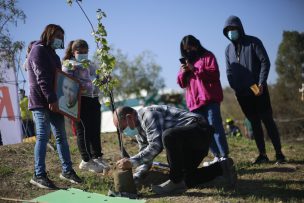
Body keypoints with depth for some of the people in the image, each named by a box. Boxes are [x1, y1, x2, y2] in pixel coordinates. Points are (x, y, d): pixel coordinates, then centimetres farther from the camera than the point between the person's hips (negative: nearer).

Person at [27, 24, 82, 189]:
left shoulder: (51, 54, 23)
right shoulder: (38, 50, -7)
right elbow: (42, 78, -18)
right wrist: (51, 99, -24)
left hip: (53, 102, 9)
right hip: (41, 103, -9)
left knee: (61, 136, 9)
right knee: (43, 136, -10)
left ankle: (67, 170, 16)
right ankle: (39, 175, -7)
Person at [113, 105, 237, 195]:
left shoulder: (148, 115, -18)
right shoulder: (139, 130, 14)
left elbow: (156, 146, -27)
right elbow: (146, 154, 18)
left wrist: (132, 162, -23)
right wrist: (137, 176, 3)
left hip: (200, 129, -11)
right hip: (190, 142, 11)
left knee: (168, 136, -37)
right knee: (187, 178, 11)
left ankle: (175, 181, -21)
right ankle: (222, 168, 18)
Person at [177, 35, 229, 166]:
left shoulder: (207, 56, 4)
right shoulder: (186, 61, 21)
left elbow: (214, 73, -11)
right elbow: (181, 83, 16)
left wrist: (195, 69, -17)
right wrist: (183, 73, -5)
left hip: (210, 98, -6)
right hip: (194, 101, 6)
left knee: (215, 126, -14)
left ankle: (224, 156, -15)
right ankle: (217, 157, 9)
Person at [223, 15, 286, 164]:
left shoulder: (253, 42, -1)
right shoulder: (229, 49, 12)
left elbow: (265, 62, -6)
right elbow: (229, 72, 13)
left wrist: (261, 84, -15)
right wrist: (235, 88, -1)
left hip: (258, 90, -4)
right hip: (241, 93, 4)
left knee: (267, 120, -3)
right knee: (254, 123, 6)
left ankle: (278, 153, 3)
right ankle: (262, 154, 10)